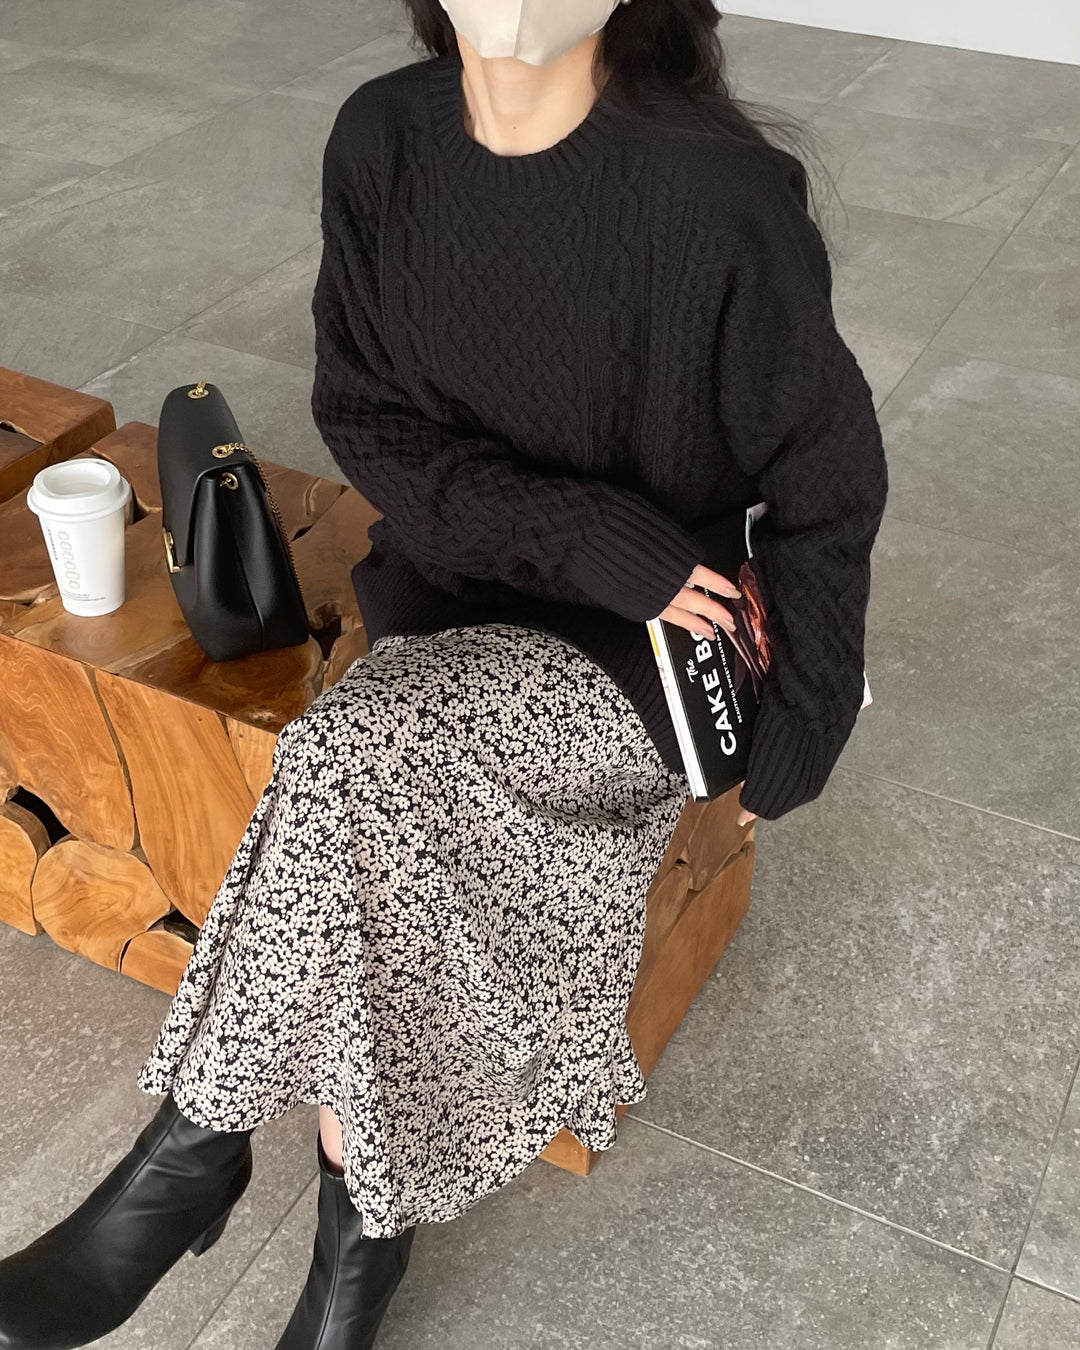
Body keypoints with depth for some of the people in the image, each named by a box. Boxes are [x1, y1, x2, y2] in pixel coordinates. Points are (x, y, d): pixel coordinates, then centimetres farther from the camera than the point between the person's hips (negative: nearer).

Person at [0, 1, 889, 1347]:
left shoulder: (720, 194, -18)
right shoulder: (384, 139, -5)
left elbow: (827, 477, -7)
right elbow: (364, 417, -2)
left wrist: (796, 732, -6)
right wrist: (587, 537, -17)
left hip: (633, 662, -4)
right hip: (450, 610, 4)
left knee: (355, 749, -28)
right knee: (373, 855, -20)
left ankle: (194, 1148, -5)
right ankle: (361, 1237, 6)